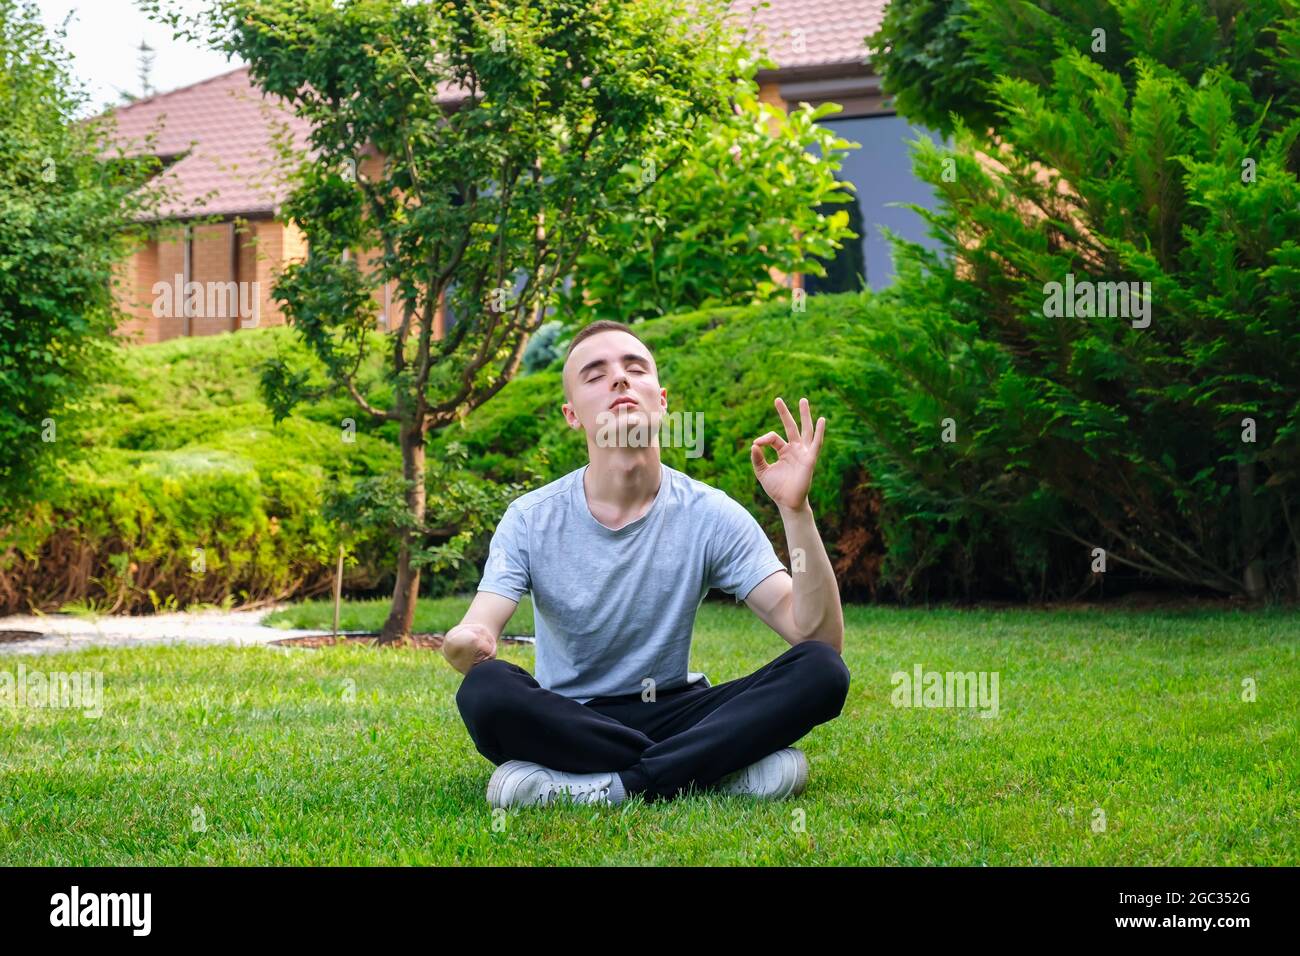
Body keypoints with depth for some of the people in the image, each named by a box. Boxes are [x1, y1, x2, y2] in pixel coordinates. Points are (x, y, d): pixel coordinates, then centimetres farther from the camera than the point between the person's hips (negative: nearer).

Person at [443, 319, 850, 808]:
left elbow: (821, 638, -14)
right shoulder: (532, 520, -5)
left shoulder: (711, 516, -6)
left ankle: (601, 788, -28)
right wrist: (464, 646, -41)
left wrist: (796, 509, -25)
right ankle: (713, 770, -25)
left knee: (822, 671, -23)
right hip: (567, 722, -1)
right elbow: (477, 635, -16)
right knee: (485, 690, -34)